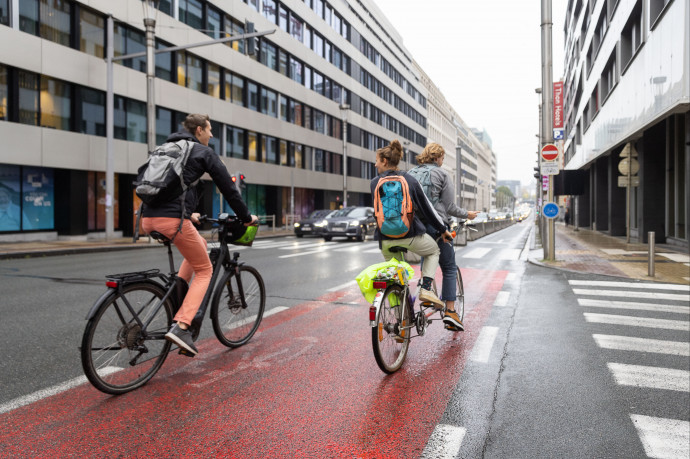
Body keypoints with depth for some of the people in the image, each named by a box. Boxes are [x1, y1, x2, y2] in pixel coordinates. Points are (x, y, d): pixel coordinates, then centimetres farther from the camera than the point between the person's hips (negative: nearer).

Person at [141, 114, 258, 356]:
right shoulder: (204, 152, 6)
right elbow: (227, 187, 6)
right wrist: (246, 217, 16)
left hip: (148, 219, 8)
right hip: (172, 219, -8)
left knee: (199, 244, 29)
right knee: (204, 270, 8)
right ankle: (181, 327, -8)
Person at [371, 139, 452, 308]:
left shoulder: (375, 182, 1)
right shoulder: (410, 179, 0)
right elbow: (426, 207, 4)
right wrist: (443, 229, 14)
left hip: (385, 238, 2)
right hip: (410, 233, -1)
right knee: (433, 251, 26)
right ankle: (426, 289, 7)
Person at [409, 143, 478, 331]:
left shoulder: (411, 173, 11)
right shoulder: (441, 174, -4)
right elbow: (449, 207, -6)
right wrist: (467, 214, 10)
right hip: (436, 226, -5)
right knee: (449, 268, 7)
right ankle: (450, 311, 3)